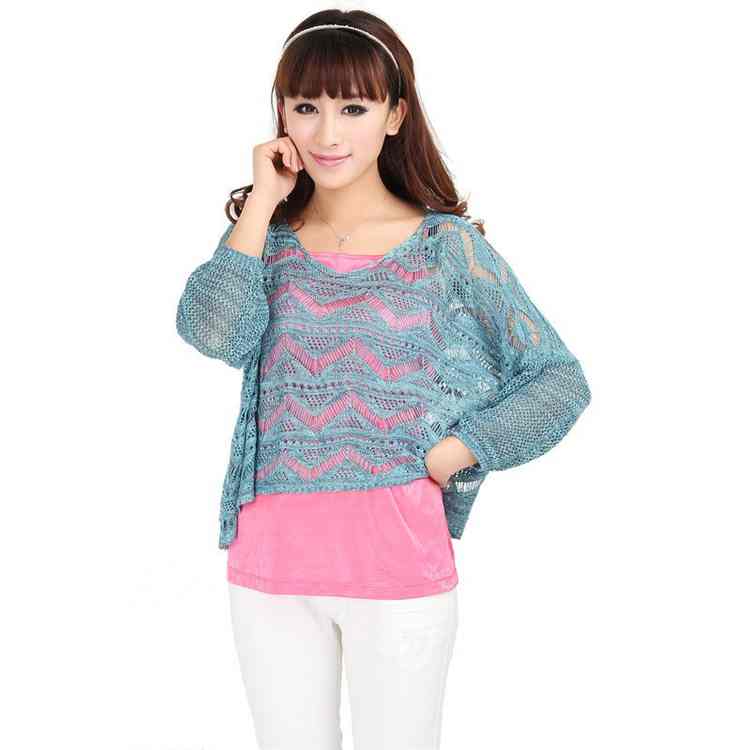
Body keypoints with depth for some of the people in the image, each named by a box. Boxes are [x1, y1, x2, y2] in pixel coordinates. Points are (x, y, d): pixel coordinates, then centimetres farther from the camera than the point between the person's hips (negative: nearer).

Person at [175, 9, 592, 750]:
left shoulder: (446, 244, -2)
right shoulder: (263, 237, 5)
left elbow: (560, 380, -1)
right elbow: (213, 334, -16)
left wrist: (447, 455, -10)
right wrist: (263, 201, -10)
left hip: (399, 554, -2)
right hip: (271, 556, 3)